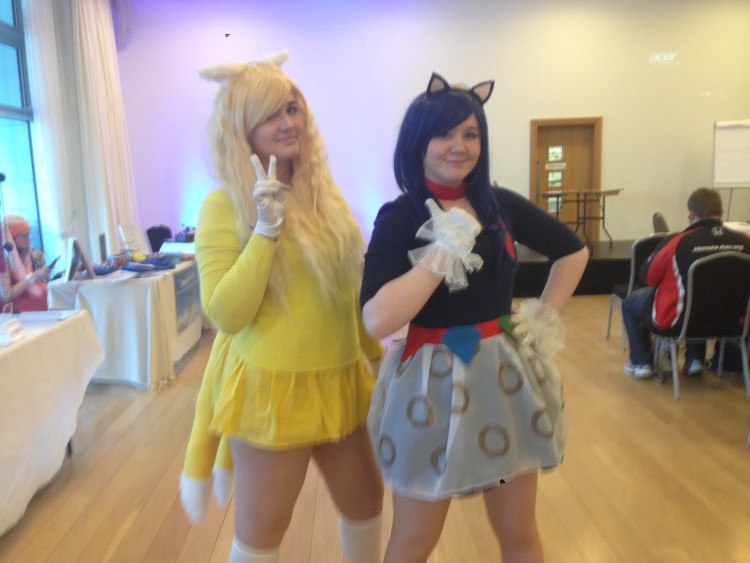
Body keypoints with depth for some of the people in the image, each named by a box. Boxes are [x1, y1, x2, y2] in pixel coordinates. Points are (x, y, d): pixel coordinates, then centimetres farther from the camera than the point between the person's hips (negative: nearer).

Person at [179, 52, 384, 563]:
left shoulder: (325, 193, 5)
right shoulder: (225, 205, -13)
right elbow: (226, 315, -20)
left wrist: (377, 355, 17)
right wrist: (267, 228, -24)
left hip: (337, 379, 6)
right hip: (270, 386, -5)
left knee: (366, 501, 22)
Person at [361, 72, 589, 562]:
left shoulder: (501, 205, 1)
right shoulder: (398, 218, -11)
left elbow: (573, 250, 16)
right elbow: (377, 321, -25)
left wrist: (546, 316, 6)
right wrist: (444, 251, -24)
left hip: (505, 377, 4)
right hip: (434, 384, -4)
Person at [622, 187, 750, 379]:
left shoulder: (677, 242, -25)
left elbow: (647, 276, -10)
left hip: (678, 319, -4)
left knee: (630, 302, 21)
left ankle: (641, 362, 23)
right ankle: (695, 359, 36)